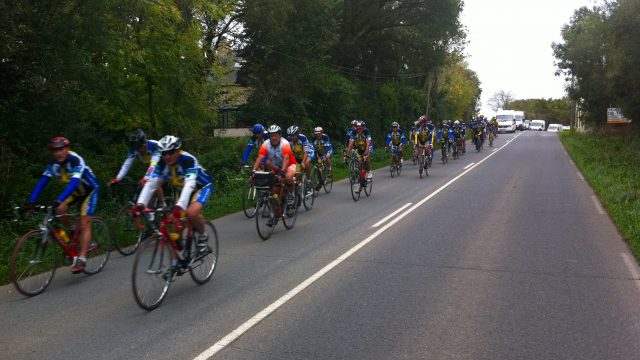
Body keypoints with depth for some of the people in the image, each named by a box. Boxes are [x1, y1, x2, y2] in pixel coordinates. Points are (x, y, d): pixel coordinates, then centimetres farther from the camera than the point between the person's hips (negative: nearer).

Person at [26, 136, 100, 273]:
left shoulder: (76, 161, -32)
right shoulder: (53, 165, -14)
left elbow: (74, 182, -44)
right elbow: (42, 182, -19)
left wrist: (59, 200, -55)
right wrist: (31, 202, -31)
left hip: (89, 190, -6)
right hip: (75, 191, 6)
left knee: (84, 224, -14)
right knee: (59, 210, -21)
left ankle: (82, 258, -12)